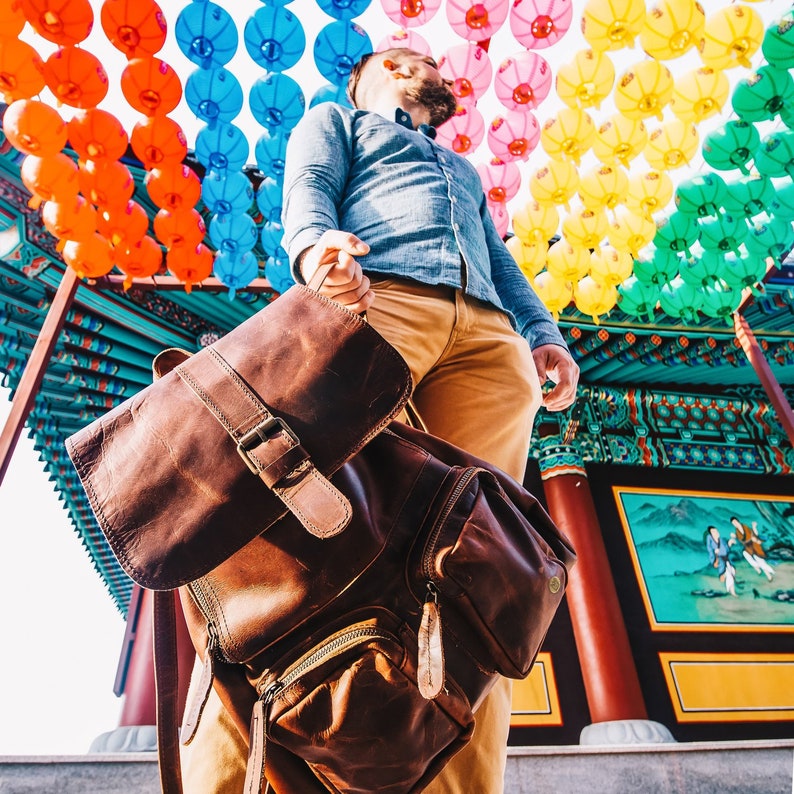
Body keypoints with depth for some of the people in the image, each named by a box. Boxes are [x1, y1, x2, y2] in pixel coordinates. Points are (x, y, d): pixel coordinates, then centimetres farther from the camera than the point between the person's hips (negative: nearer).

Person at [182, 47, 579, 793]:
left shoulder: (464, 170, 45)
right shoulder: (336, 120, 32)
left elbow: (499, 260, 32)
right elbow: (307, 192, 10)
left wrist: (543, 331, 11)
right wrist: (315, 247, -16)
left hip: (488, 333, 5)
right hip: (377, 300, -4)